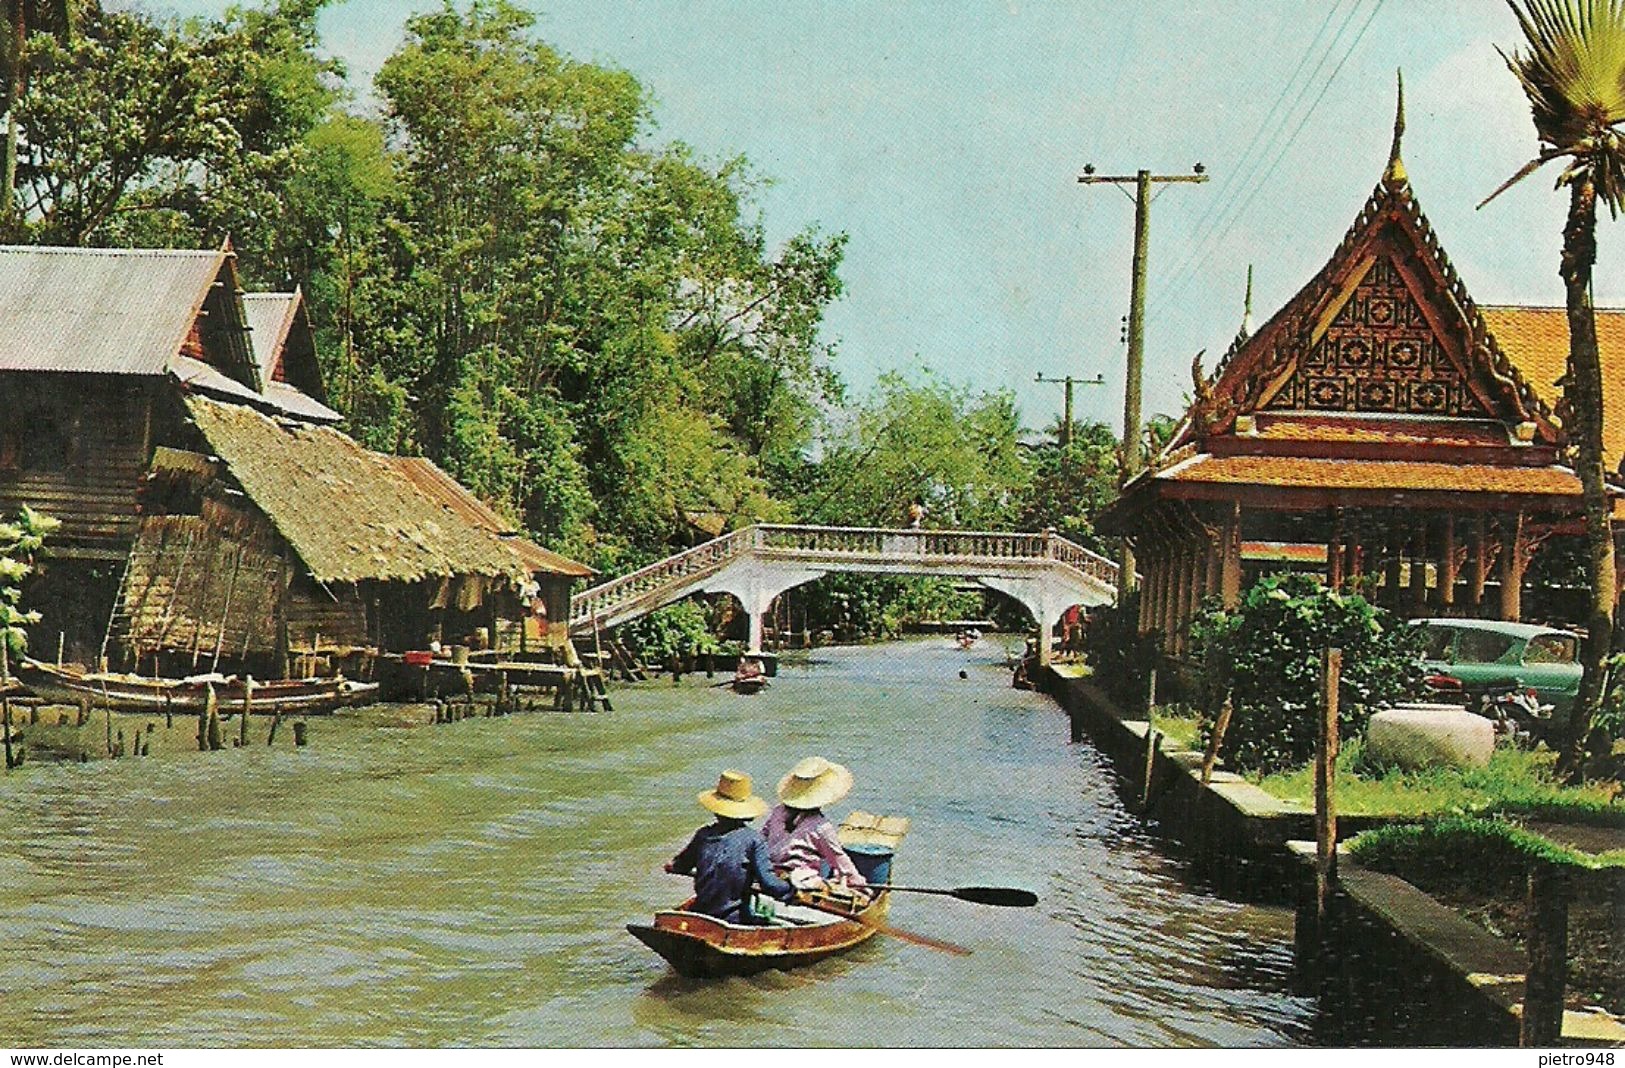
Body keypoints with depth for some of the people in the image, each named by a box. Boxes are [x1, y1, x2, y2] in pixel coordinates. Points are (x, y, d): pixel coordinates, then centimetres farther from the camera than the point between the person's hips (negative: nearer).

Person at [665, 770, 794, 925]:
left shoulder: (703, 835, 3)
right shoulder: (753, 838, -8)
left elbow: (681, 867, 19)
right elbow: (768, 883, -12)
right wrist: (792, 891, 4)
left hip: (701, 915, 4)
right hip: (735, 918, -4)